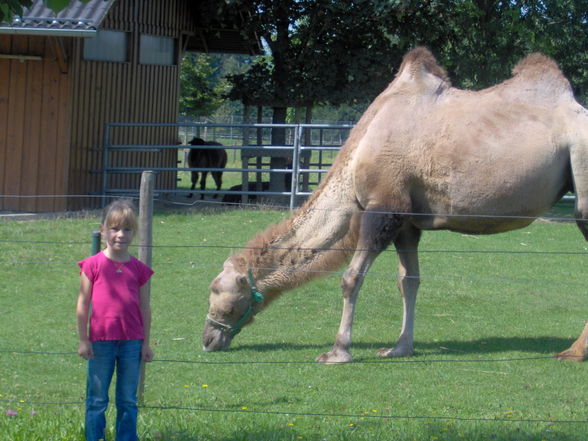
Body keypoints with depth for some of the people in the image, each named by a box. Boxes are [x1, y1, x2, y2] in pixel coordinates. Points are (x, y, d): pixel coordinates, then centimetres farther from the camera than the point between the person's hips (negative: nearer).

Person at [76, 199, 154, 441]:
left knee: (128, 400, 8)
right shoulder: (93, 265, -3)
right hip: (100, 341, -2)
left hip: (131, 342, 2)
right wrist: (83, 339, -3)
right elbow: (83, 304, -1)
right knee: (97, 399, 5)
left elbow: (144, 307, 8)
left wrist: (145, 343, 7)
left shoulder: (139, 269, 5)